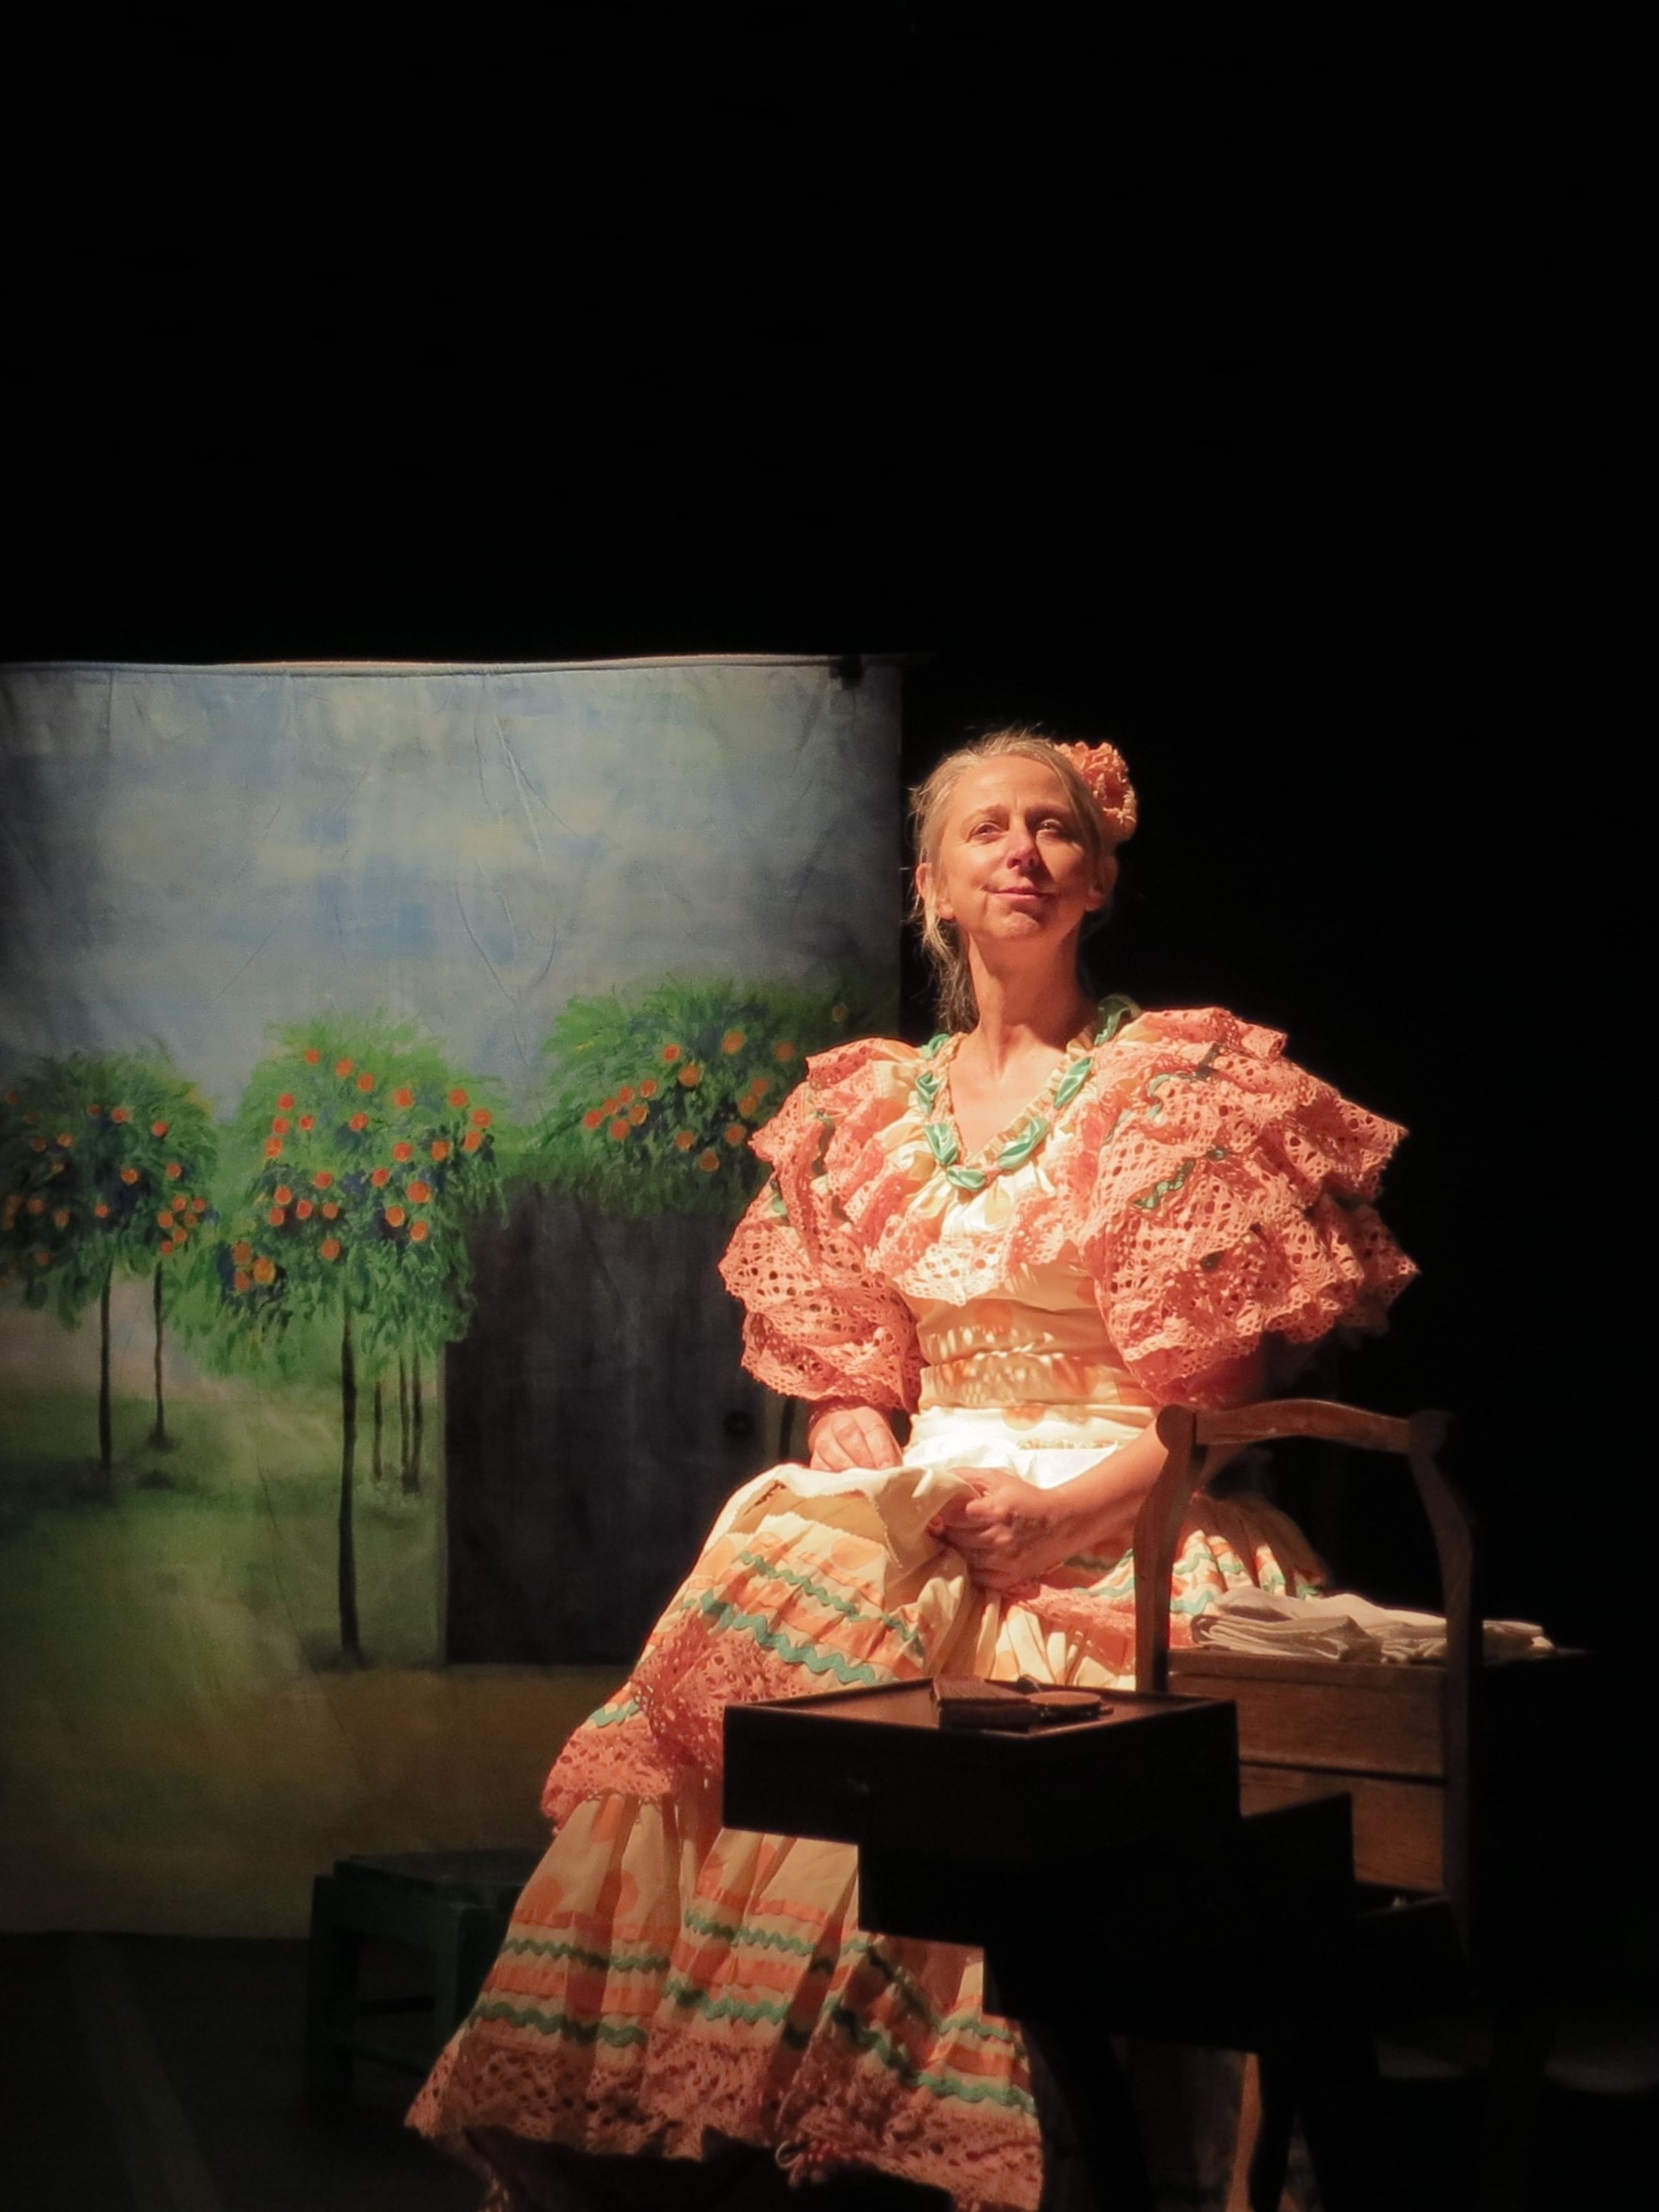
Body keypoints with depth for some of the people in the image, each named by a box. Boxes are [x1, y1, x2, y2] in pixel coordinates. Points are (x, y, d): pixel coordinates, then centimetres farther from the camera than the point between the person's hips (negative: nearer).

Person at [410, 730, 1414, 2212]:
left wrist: (1063, 1507, -16)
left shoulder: (1187, 1083, 1)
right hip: (912, 1513, 4)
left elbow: (1225, 1391, -3)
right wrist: (867, 1474, -5)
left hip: (1116, 1524, -4)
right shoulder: (874, 1104, 15)